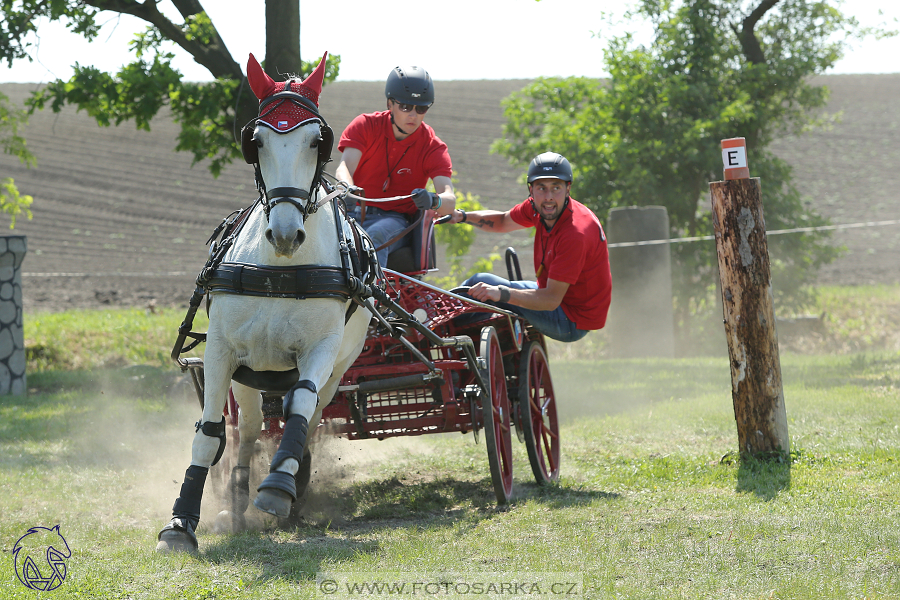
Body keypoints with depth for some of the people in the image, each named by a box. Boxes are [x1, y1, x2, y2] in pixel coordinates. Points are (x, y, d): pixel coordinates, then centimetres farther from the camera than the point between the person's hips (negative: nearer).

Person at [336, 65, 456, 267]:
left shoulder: (433, 147, -3)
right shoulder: (365, 125, 0)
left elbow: (449, 201, -16)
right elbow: (344, 168, -15)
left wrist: (433, 201, -42)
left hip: (395, 220, -1)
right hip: (355, 212, 1)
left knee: (375, 236, -37)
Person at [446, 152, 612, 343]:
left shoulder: (575, 233, -32)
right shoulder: (536, 207, -6)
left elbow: (552, 300, -34)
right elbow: (503, 222, 15)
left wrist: (502, 293, -45)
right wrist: (462, 216, -2)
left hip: (572, 323, -9)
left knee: (479, 283, -12)